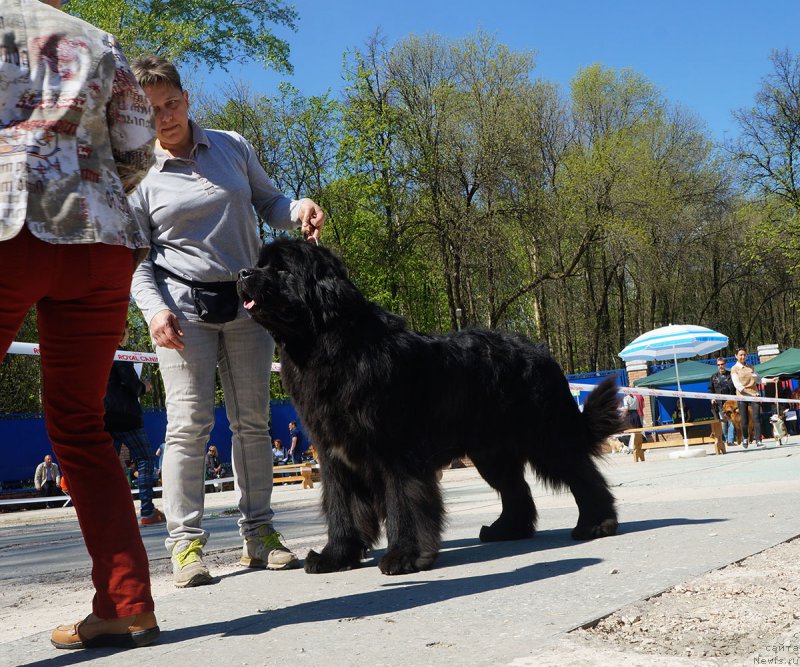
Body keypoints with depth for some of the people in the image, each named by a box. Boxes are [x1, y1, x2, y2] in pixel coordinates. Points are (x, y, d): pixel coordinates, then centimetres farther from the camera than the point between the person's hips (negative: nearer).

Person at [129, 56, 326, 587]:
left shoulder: (232, 147, 8)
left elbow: (268, 202, 17)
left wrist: (298, 210, -6)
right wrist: (154, 309, -13)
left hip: (247, 303, 3)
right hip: (184, 305, -3)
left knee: (253, 420, 4)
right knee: (189, 422, -9)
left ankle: (259, 533, 12)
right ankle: (186, 542, -3)